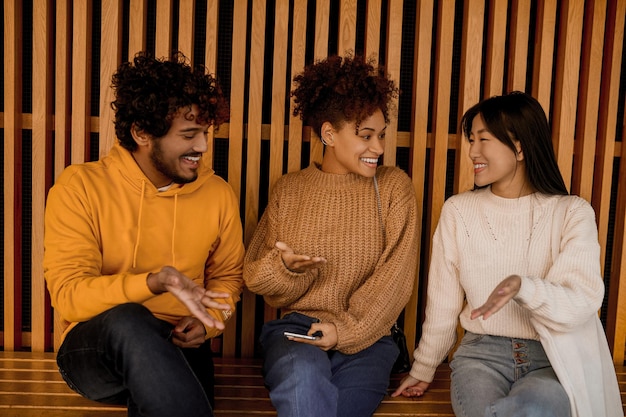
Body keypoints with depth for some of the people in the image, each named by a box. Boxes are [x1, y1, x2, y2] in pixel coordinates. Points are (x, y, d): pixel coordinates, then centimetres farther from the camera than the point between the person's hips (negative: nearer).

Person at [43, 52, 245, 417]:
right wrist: (154, 282, -32)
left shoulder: (218, 194, 1)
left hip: (178, 350, 3)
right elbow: (67, 295, -16)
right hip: (95, 348, -2)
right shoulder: (80, 188, -8)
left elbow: (228, 276, 15)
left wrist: (207, 322, -7)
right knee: (127, 320, -37)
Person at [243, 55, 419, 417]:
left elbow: (395, 277, -3)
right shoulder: (289, 190, 8)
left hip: (366, 337, 0)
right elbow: (255, 276, 8)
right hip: (295, 330, 1)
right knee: (304, 377, -34)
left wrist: (347, 330, -12)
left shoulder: (394, 186, 5)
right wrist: (284, 266, -15)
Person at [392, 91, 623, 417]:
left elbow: (581, 304, -13)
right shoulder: (458, 211, 2)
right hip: (482, 351, 1)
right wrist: (423, 368, 17)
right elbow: (442, 303, 10)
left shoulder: (572, 213, -3)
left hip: (556, 357, -1)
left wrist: (522, 286, -32)